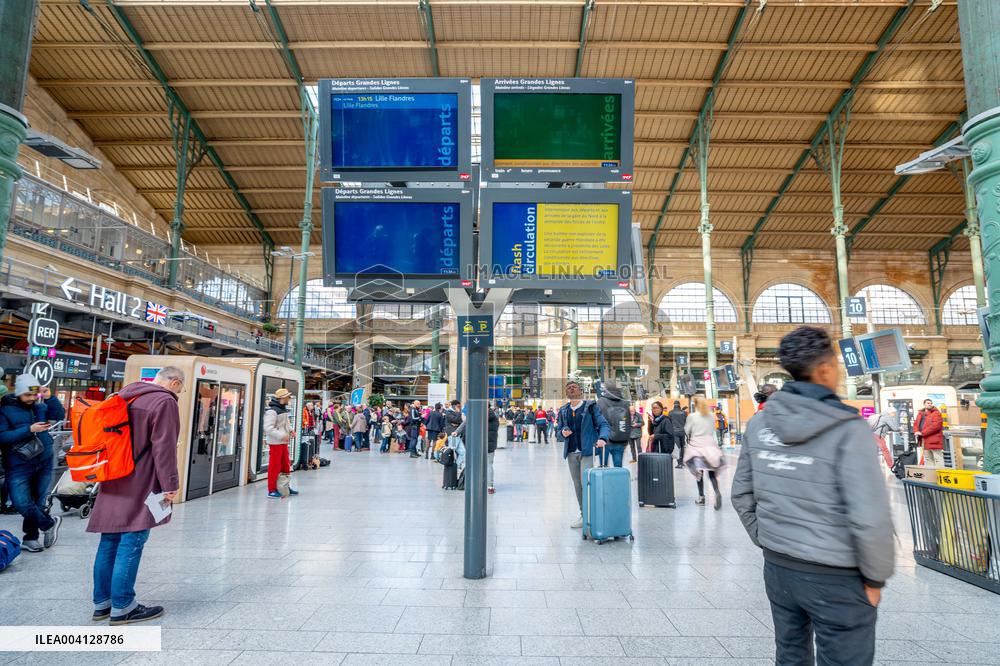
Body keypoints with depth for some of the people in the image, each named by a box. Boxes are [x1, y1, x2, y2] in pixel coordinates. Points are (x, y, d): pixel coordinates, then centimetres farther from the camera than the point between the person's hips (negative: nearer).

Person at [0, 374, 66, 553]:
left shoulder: (39, 407, 6)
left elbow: (60, 415, -4)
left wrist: (50, 398, -15)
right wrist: (29, 430, -23)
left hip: (44, 463, 3)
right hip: (18, 466, -3)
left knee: (37, 502, 10)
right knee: (22, 503, -12)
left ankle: (30, 538, 23)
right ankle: (49, 523, 11)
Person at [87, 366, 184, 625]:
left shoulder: (125, 395, 14)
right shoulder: (164, 401, -14)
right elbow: (164, 447, -18)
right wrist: (170, 484, -13)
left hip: (114, 484, 9)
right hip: (140, 486, -9)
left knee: (109, 542, 14)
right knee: (131, 544, -2)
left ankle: (102, 603, 24)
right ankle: (122, 607, 6)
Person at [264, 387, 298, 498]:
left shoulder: (283, 409, 11)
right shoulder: (272, 411, -18)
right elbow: (268, 428, -24)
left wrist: (290, 430, 8)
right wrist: (282, 436, -27)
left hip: (284, 442, 9)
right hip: (275, 442, -9)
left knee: (286, 465, 17)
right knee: (274, 466, -2)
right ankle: (272, 490, 7)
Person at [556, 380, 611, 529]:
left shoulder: (590, 406, -1)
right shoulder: (563, 410, 12)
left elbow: (604, 424, -6)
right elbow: (557, 431, 15)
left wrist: (602, 438, -26)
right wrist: (562, 433, -9)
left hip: (587, 451, -5)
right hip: (571, 453, 5)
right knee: (577, 486, 10)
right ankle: (583, 515, 21)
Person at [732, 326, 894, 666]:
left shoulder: (759, 423, -2)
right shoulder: (847, 429, -18)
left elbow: (742, 494, 4)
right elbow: (870, 518, -21)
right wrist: (875, 577, -6)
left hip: (777, 566, 5)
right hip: (836, 577, -5)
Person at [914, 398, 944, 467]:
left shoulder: (936, 413, -5)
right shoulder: (920, 414, 17)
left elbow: (935, 425, -17)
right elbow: (916, 424, 17)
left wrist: (922, 433, -18)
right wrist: (916, 432, -4)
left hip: (934, 440, -7)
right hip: (924, 440, 7)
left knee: (938, 459, -5)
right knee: (927, 460, 15)